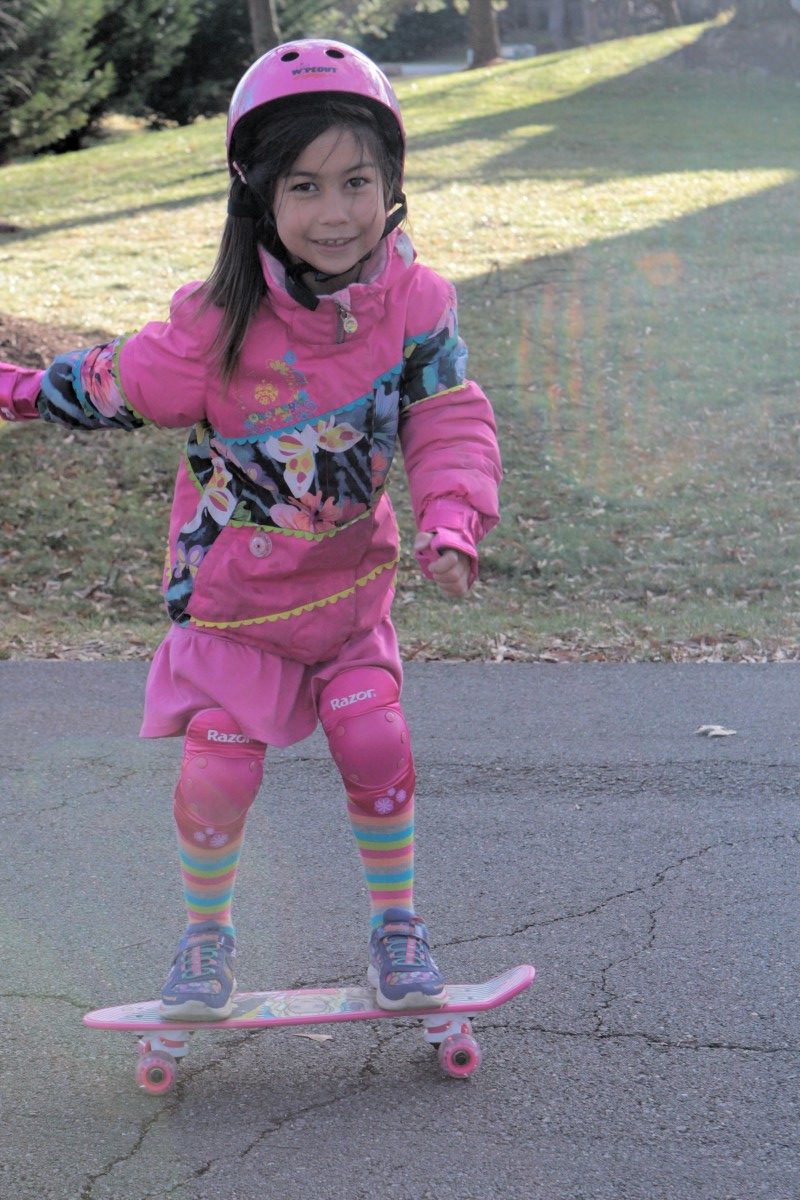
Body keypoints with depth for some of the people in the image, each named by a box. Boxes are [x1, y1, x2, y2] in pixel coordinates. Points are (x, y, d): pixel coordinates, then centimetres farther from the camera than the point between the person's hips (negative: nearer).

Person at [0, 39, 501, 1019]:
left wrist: (449, 527, -24)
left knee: (377, 744, -5)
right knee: (219, 765, -4)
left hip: (348, 579, 2)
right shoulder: (219, 325, -22)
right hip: (229, 586, -2)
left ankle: (394, 922, 18)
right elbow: (117, 389, -5)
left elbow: (452, 422, -10)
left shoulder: (412, 304, -14)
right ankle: (205, 934, 21)